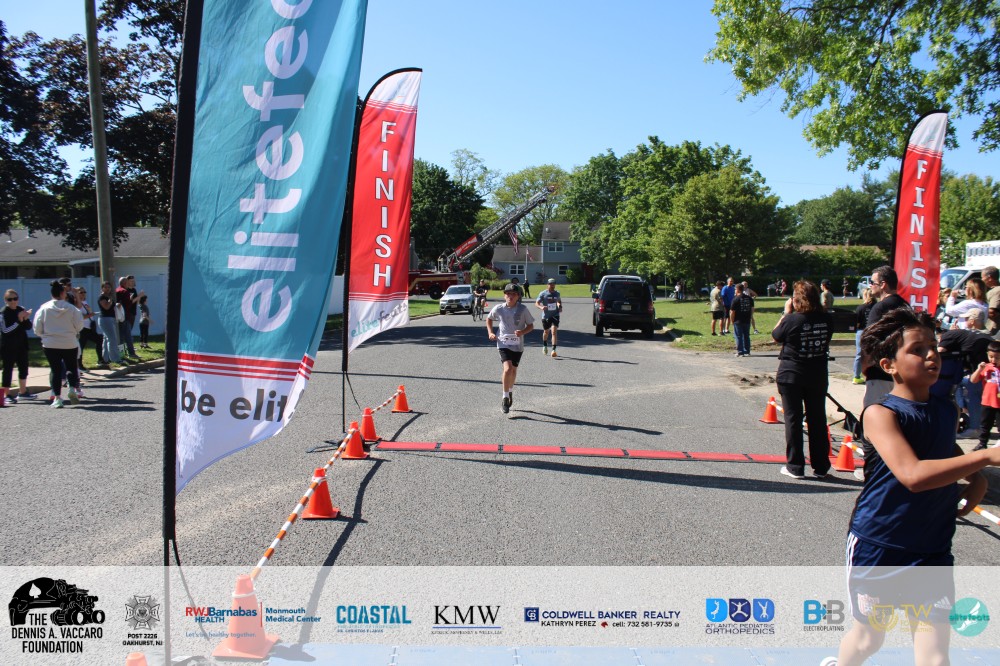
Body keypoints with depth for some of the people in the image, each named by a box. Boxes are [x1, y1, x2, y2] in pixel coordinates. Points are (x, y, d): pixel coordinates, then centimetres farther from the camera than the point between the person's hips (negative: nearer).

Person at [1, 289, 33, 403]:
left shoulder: (21, 310, 6)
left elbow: (29, 326, 5)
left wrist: (26, 319, -14)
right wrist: (18, 320, -25)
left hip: (21, 345, 6)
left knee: (23, 368, 13)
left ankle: (22, 392, 27)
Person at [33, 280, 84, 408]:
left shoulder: (44, 308, -4)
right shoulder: (71, 308, -8)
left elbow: (37, 329, 0)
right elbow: (79, 326, -3)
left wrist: (45, 335, 19)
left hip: (50, 344, 1)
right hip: (69, 344, -1)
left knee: (55, 370, 6)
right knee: (72, 367, 13)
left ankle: (57, 397, 4)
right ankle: (73, 388, -9)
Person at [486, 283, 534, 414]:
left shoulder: (523, 309, -6)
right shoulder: (498, 308, -5)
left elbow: (531, 326, 1)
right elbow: (489, 319, 15)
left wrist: (522, 332, -18)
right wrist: (490, 332, 1)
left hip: (518, 345, 2)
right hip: (503, 343, -2)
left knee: (513, 370, 16)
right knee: (508, 369, -20)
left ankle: (510, 392, 44)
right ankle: (505, 398, -6)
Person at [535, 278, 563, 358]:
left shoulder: (557, 293, 5)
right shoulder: (543, 294, -5)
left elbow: (559, 301, 25)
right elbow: (536, 303, -4)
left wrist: (560, 307, 4)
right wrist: (541, 307, -25)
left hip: (555, 315, 1)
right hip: (546, 316, 0)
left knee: (554, 331, -15)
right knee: (546, 331, 16)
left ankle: (554, 349, -18)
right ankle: (545, 345, 44)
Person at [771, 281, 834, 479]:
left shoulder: (792, 319, -16)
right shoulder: (827, 319, -4)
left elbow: (775, 336, -1)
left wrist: (786, 312, 5)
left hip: (791, 375, -3)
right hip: (818, 375, 4)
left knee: (793, 420, 5)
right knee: (818, 420, 12)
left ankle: (795, 467, 8)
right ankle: (821, 467, 19)